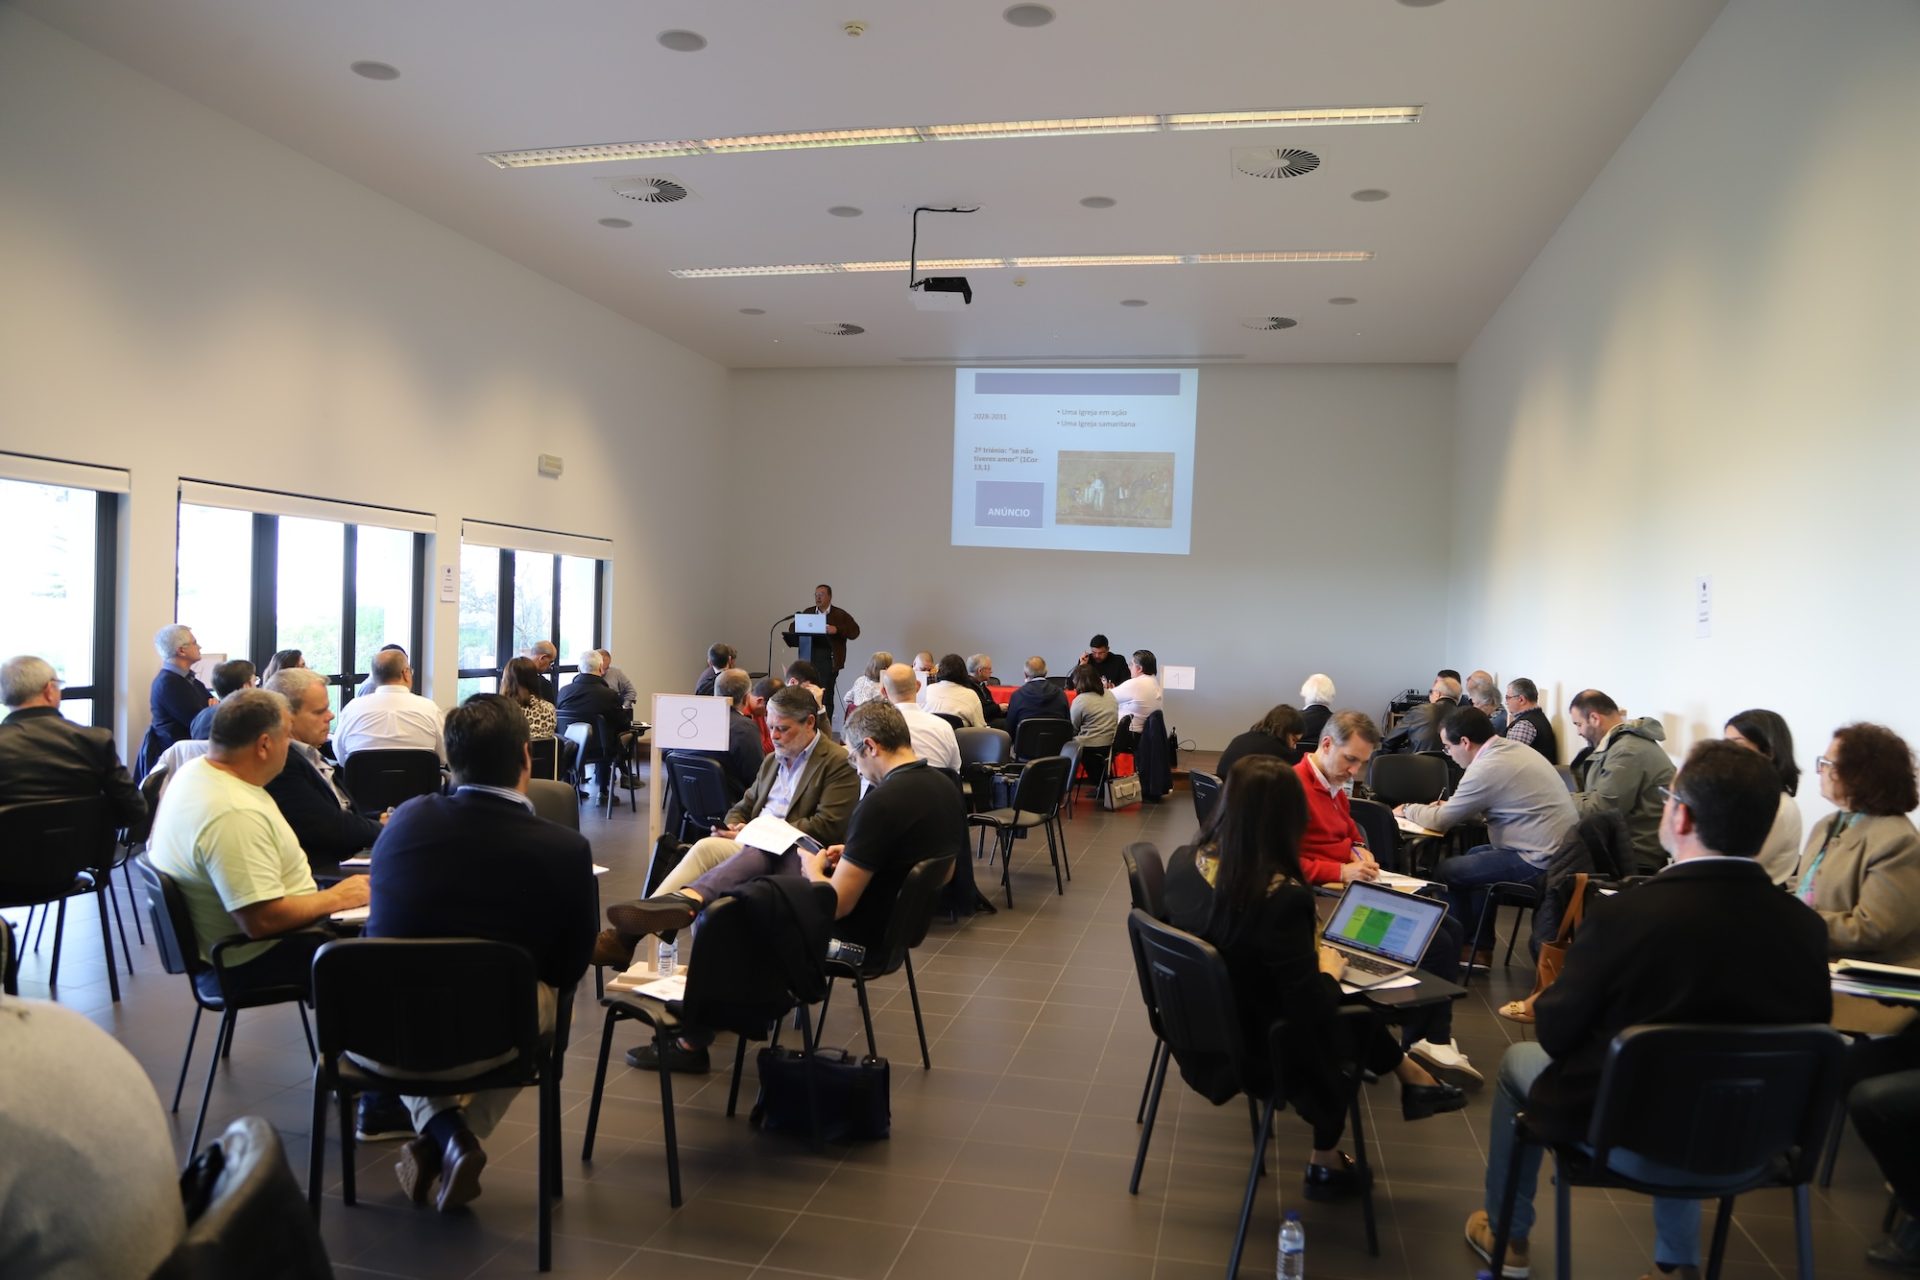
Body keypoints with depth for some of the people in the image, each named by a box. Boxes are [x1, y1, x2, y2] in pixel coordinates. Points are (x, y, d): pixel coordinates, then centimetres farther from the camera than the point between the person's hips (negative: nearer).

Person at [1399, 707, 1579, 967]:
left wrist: (1407, 809, 8)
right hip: (1563, 849, 10)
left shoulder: (1487, 768, -19)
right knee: (1474, 856, 27)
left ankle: (1465, 945, 24)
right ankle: (1480, 947, 29)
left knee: (1444, 872, 2)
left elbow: (1439, 821, -10)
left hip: (1540, 863, -10)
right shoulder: (1514, 748, 9)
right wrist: (1451, 805, 15)